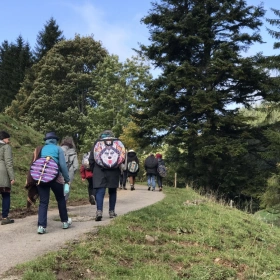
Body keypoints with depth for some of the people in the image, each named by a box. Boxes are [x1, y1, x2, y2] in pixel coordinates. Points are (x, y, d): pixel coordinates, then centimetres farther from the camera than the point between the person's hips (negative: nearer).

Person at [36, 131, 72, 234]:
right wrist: (67, 179, 2)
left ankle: (41, 226, -8)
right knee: (61, 199, 15)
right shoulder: (58, 149, 5)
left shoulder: (41, 149, 14)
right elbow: (63, 165, -3)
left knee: (43, 202, 2)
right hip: (55, 177, -2)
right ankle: (65, 222, 24)